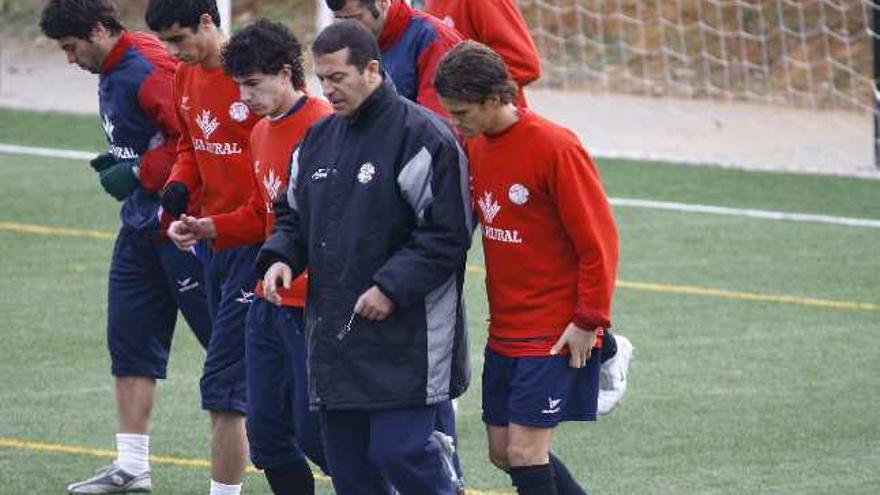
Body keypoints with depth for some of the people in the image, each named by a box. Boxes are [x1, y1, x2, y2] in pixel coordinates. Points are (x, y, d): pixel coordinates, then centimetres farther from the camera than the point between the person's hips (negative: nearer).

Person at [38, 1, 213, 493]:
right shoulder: (111, 71, 12)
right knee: (129, 342, 10)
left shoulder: (149, 69, -19)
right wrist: (119, 160, 7)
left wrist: (138, 172, -18)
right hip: (141, 227, 10)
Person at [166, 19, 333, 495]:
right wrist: (207, 228, 11)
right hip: (269, 303, 9)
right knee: (267, 436, 9)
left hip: (311, 307, -9)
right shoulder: (261, 133, 14)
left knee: (313, 432, -5)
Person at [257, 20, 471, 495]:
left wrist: (392, 287, -19)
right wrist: (279, 257, 2)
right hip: (332, 339, 8)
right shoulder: (318, 138, 13)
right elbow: (296, 215, 23)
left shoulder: (420, 136, -11)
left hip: (405, 340, -8)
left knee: (399, 451, -13)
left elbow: (447, 234, -14)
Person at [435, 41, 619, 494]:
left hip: (557, 333, -8)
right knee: (503, 452, 10)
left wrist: (588, 321, -15)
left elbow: (597, 240, -15)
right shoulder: (476, 146, 4)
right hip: (504, 332, 8)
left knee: (525, 452, -11)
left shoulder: (555, 147, -17)